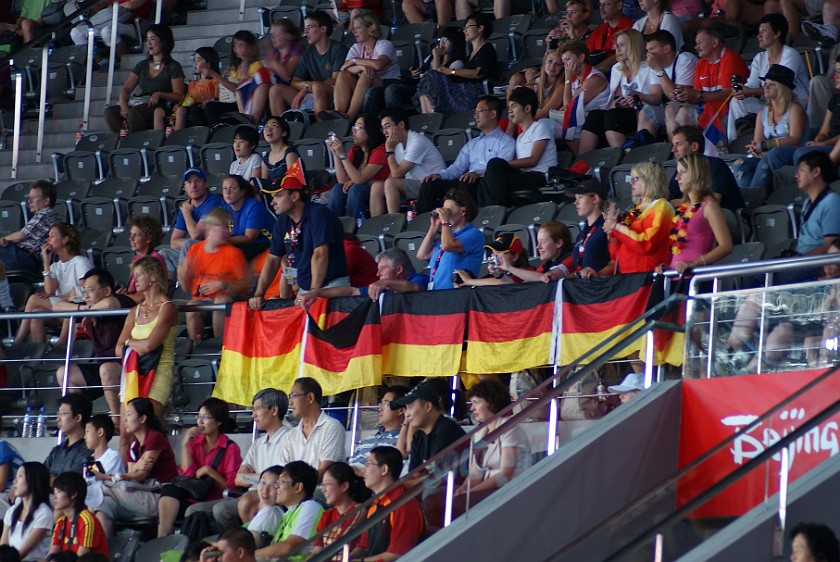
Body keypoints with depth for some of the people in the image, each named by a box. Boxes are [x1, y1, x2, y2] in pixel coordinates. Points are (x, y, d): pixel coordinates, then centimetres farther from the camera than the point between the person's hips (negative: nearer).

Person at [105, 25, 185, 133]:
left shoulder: (173, 67, 6)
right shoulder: (142, 66, 22)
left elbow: (179, 96, -2)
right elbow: (126, 89, 12)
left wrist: (159, 94, -19)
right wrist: (123, 106, -9)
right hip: (138, 103, 6)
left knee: (134, 113, -38)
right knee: (110, 112, -23)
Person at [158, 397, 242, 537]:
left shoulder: (230, 448, -1)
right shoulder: (195, 442, 15)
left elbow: (232, 486, -5)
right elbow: (187, 474, 1)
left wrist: (209, 471, -14)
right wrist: (185, 444, -3)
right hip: (191, 498, 5)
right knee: (169, 489, -27)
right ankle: (163, 537, -36)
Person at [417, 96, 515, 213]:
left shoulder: (506, 142, 8)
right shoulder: (472, 144, 32)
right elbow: (457, 168, 20)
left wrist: (478, 173, -26)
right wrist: (440, 175, -1)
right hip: (467, 181, 6)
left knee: (465, 183, -39)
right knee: (429, 184, -15)